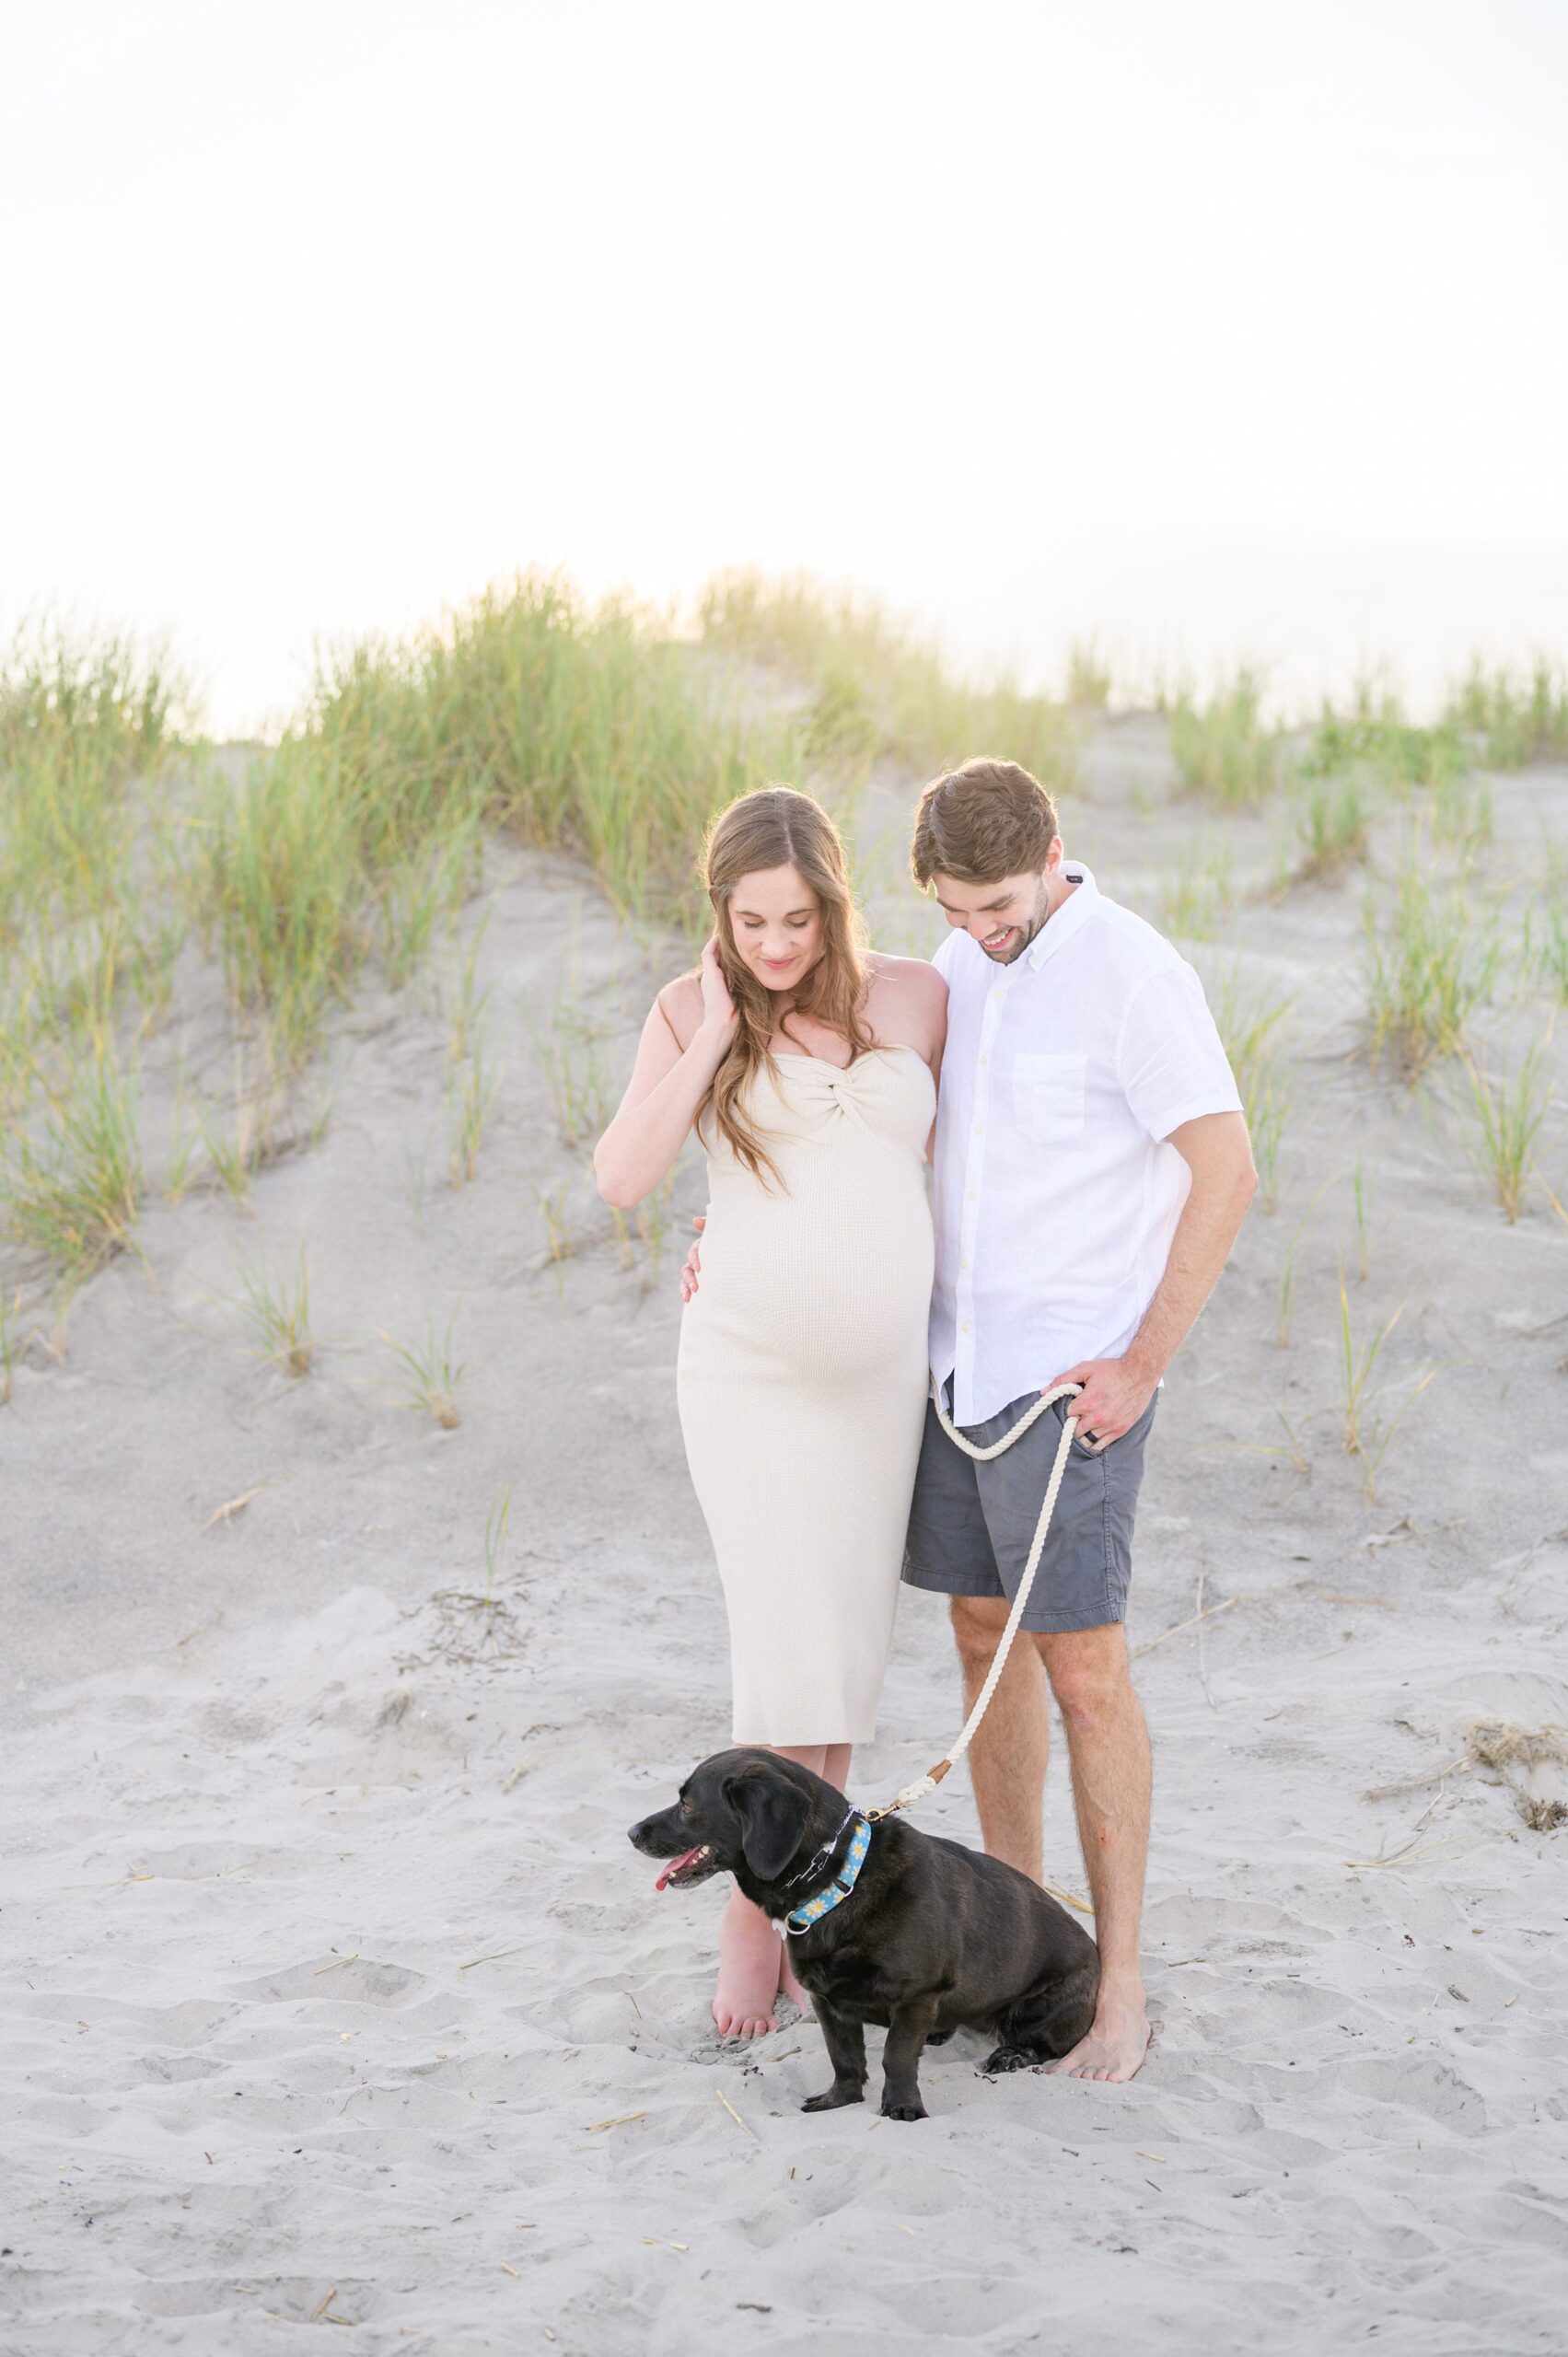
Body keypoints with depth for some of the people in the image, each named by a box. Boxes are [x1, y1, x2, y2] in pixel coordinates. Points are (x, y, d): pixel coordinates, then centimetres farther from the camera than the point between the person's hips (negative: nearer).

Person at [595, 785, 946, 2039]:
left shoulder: (916, 997, 1)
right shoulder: (693, 1010, -4)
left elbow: (948, 1145, 15)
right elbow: (622, 1178, -12)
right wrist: (715, 1034, -17)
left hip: (881, 1370, 3)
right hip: (750, 1369, -3)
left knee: (848, 1655, 8)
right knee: (793, 1655, -8)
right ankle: (753, 1918, 8)